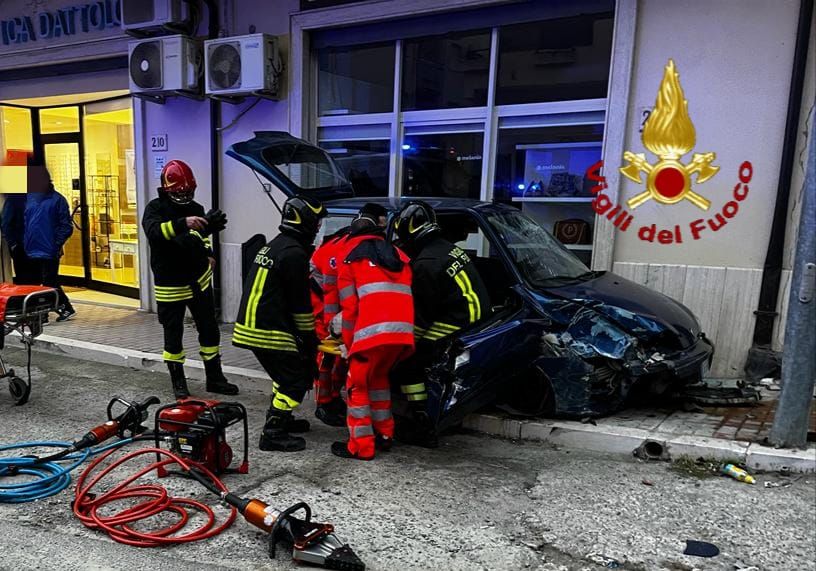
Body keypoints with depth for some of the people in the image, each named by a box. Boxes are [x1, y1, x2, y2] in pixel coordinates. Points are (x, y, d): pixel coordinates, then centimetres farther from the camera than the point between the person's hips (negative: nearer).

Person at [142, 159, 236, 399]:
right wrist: (183, 223, -45)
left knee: (209, 330, 10)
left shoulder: (195, 209, 4)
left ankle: (214, 377, 23)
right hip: (170, 284, -4)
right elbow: (153, 231, -32)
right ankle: (178, 382, 22)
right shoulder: (155, 208, -10)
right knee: (173, 335, 6)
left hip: (199, 280, 5)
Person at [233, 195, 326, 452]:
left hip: (250, 326, 10)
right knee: (297, 379, -2)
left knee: (285, 373, 24)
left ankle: (280, 418, 34)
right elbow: (300, 303, -14)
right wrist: (310, 339, -4)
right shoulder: (294, 253, -16)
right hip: (269, 332, -10)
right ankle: (273, 434, 0)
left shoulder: (274, 246, 17)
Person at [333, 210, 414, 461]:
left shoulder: (349, 256, 12)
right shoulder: (398, 255, 27)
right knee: (379, 377, 26)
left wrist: (349, 344, 14)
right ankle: (384, 435, 31)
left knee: (357, 385, 10)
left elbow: (349, 306, 6)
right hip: (404, 330, 6)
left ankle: (361, 446, 11)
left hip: (372, 330, -5)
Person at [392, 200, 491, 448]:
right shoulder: (449, 248, 12)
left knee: (406, 362, -1)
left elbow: (422, 314, -14)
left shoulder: (425, 264, -17)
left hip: (456, 325, -10)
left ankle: (423, 427, 1)